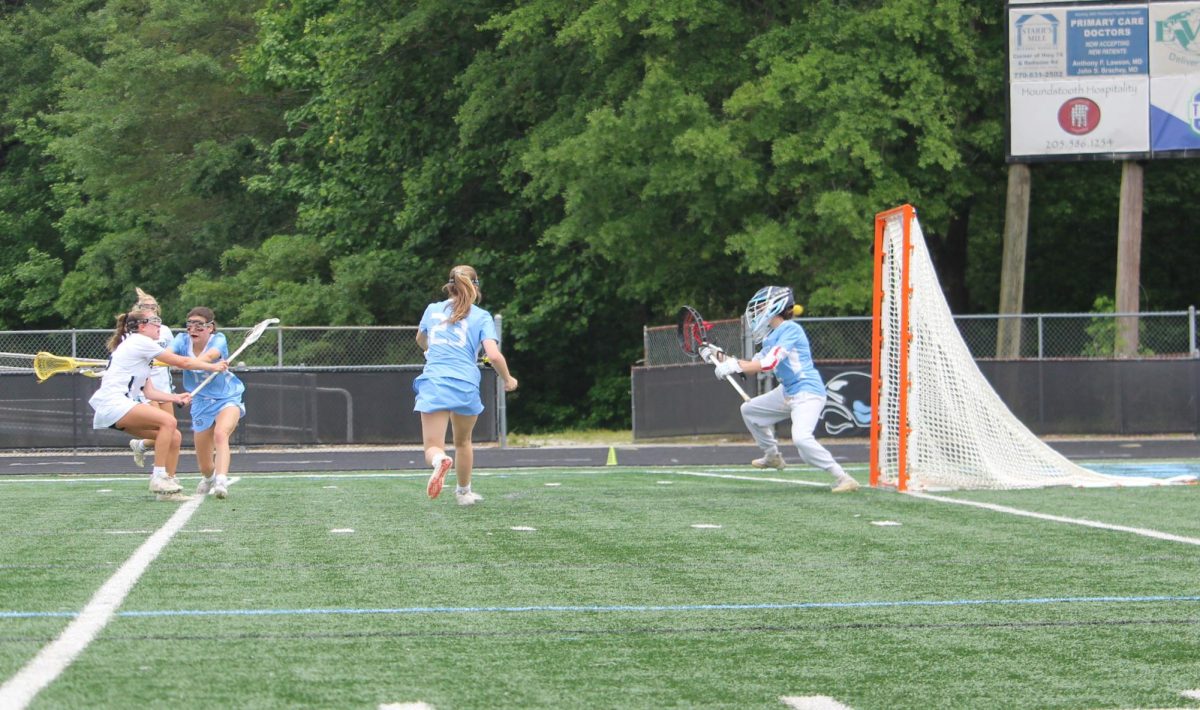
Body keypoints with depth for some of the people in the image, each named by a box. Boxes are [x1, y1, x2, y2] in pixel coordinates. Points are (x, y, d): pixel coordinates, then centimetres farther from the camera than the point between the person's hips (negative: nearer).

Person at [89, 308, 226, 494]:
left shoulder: (138, 346, 24)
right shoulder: (139, 342, -5)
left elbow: (149, 392, 19)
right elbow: (182, 362, -4)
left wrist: (176, 398, 8)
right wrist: (212, 366, 7)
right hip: (112, 404, -10)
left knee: (173, 436, 4)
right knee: (168, 421, -24)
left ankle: (169, 481, 6)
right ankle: (159, 477, -24)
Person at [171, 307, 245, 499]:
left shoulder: (218, 340, -17)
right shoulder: (183, 340, -8)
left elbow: (210, 355, -39)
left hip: (228, 398, -3)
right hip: (201, 403, 3)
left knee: (220, 434, -36)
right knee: (205, 467, 9)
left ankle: (221, 481, -44)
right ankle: (208, 478, 45)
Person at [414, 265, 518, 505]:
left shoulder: (433, 309, 12)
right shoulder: (481, 317, 3)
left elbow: (420, 339, 33)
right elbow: (494, 355, -9)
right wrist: (508, 380, 9)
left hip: (433, 384, 0)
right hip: (466, 385, 0)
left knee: (432, 448, -4)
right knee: (463, 442, 24)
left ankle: (440, 459, -39)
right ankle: (463, 492, 36)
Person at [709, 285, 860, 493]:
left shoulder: (790, 329, -16)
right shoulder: (771, 337, 12)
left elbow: (770, 363, -25)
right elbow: (754, 366, 16)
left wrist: (735, 366, -22)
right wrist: (723, 358, 8)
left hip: (808, 392, -11)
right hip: (787, 392, 11)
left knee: (801, 438, -31)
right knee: (749, 410, 25)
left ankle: (843, 478, -26)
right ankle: (772, 456, 40)